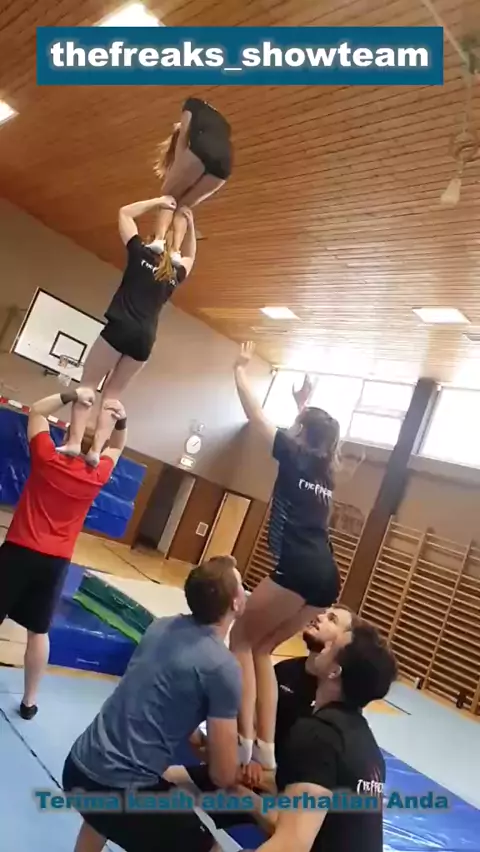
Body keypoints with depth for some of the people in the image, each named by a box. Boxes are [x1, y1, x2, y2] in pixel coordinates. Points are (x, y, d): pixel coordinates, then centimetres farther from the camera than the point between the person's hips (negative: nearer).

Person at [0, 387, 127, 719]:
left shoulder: (48, 459, -10)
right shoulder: (96, 477, -3)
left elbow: (37, 411, 4)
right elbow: (117, 448, 17)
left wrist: (71, 396, -5)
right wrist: (121, 421, 1)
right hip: (55, 561, 2)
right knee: (39, 631, 13)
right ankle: (30, 700, 23)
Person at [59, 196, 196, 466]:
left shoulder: (142, 254, 9)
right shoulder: (176, 274, 19)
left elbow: (125, 213, 21)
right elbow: (191, 255, 42)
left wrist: (158, 202, 26)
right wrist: (189, 224, 36)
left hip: (120, 329, -4)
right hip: (145, 339, 4)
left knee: (88, 384, 3)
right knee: (113, 394, 10)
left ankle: (74, 442, -9)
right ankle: (96, 449, -1)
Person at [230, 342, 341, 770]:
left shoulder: (294, 457, 2)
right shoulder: (325, 472, 19)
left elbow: (255, 413, 10)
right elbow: (316, 430, 42)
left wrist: (241, 369, 23)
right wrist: (304, 404, 53)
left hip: (298, 571, -8)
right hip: (325, 576, 8)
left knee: (242, 639, 8)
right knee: (261, 648, 17)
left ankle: (243, 738, 1)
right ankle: (265, 746, 15)